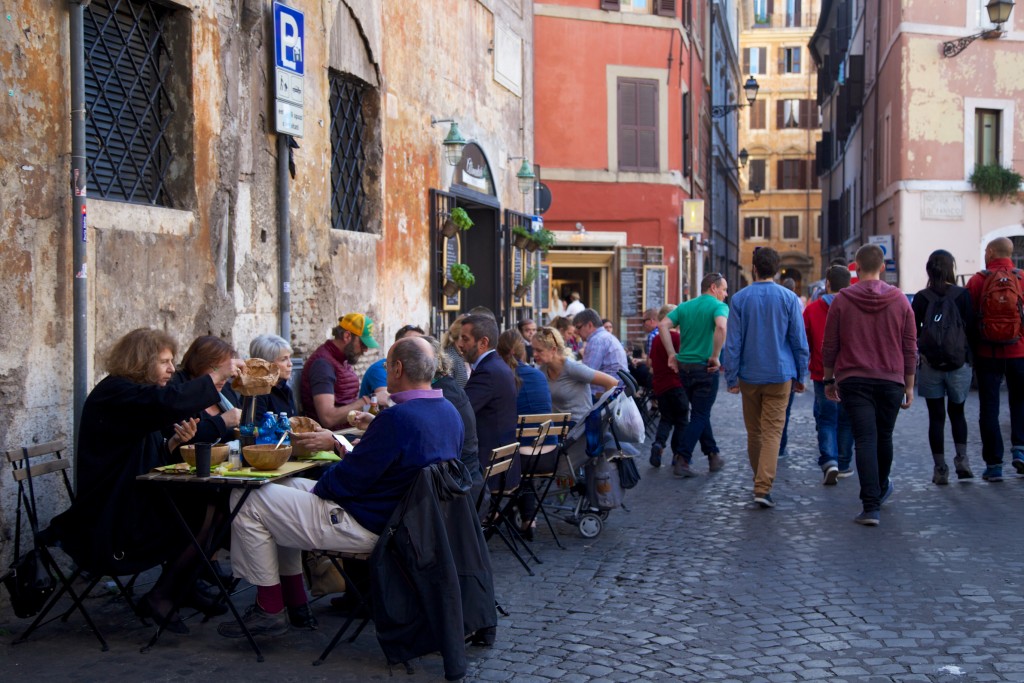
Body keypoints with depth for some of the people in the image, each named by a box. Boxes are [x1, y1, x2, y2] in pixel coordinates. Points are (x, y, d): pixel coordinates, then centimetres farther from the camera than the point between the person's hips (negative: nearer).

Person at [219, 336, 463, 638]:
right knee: (286, 488, 24)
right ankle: (294, 602, 26)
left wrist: (317, 489, -1)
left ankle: (270, 610, 7)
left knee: (247, 502, -4)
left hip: (366, 526, -10)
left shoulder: (397, 418, -28)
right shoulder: (450, 412, 1)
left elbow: (347, 479, -22)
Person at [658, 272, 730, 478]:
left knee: (701, 413, 19)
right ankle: (681, 461, -3)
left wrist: (672, 354, -1)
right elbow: (721, 327, -29)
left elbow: (663, 326, -2)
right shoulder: (719, 306, -7)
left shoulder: (685, 306, 10)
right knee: (700, 417, 2)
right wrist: (715, 357, -20)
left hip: (683, 367, 6)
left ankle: (713, 456, 28)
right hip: (705, 368, -6)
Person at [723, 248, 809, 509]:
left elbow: (733, 342, -3)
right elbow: (799, 341, 0)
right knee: (773, 431, -3)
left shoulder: (740, 298, -2)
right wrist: (801, 376, 9)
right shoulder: (789, 298, -3)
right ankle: (763, 487, -15)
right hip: (780, 376, -1)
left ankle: (761, 481, 26)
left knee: (754, 432, 14)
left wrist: (731, 377, 3)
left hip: (749, 376, 1)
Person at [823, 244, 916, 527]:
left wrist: (828, 379, 12)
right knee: (884, 437, 18)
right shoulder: (900, 300, 2)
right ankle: (881, 488, 40)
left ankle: (871, 506, -12)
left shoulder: (842, 300, -3)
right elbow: (910, 348, 5)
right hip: (891, 381, 2)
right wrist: (909, 385, 12)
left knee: (865, 440, -5)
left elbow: (829, 346, 1)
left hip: (853, 381, -2)